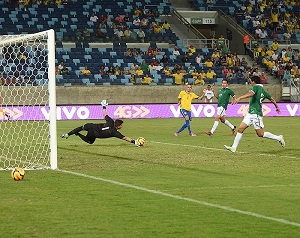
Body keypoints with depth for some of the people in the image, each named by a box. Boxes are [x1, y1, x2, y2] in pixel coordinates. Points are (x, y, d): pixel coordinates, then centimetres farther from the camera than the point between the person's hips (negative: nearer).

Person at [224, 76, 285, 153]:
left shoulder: (256, 87, -8)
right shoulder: (263, 91, 16)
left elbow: (251, 94, -28)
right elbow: (272, 99, 23)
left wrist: (239, 98, -38)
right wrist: (277, 107, 41)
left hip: (256, 114, -10)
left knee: (260, 134, -5)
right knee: (240, 129, 2)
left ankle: (278, 138, 7)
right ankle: (234, 147, 0)